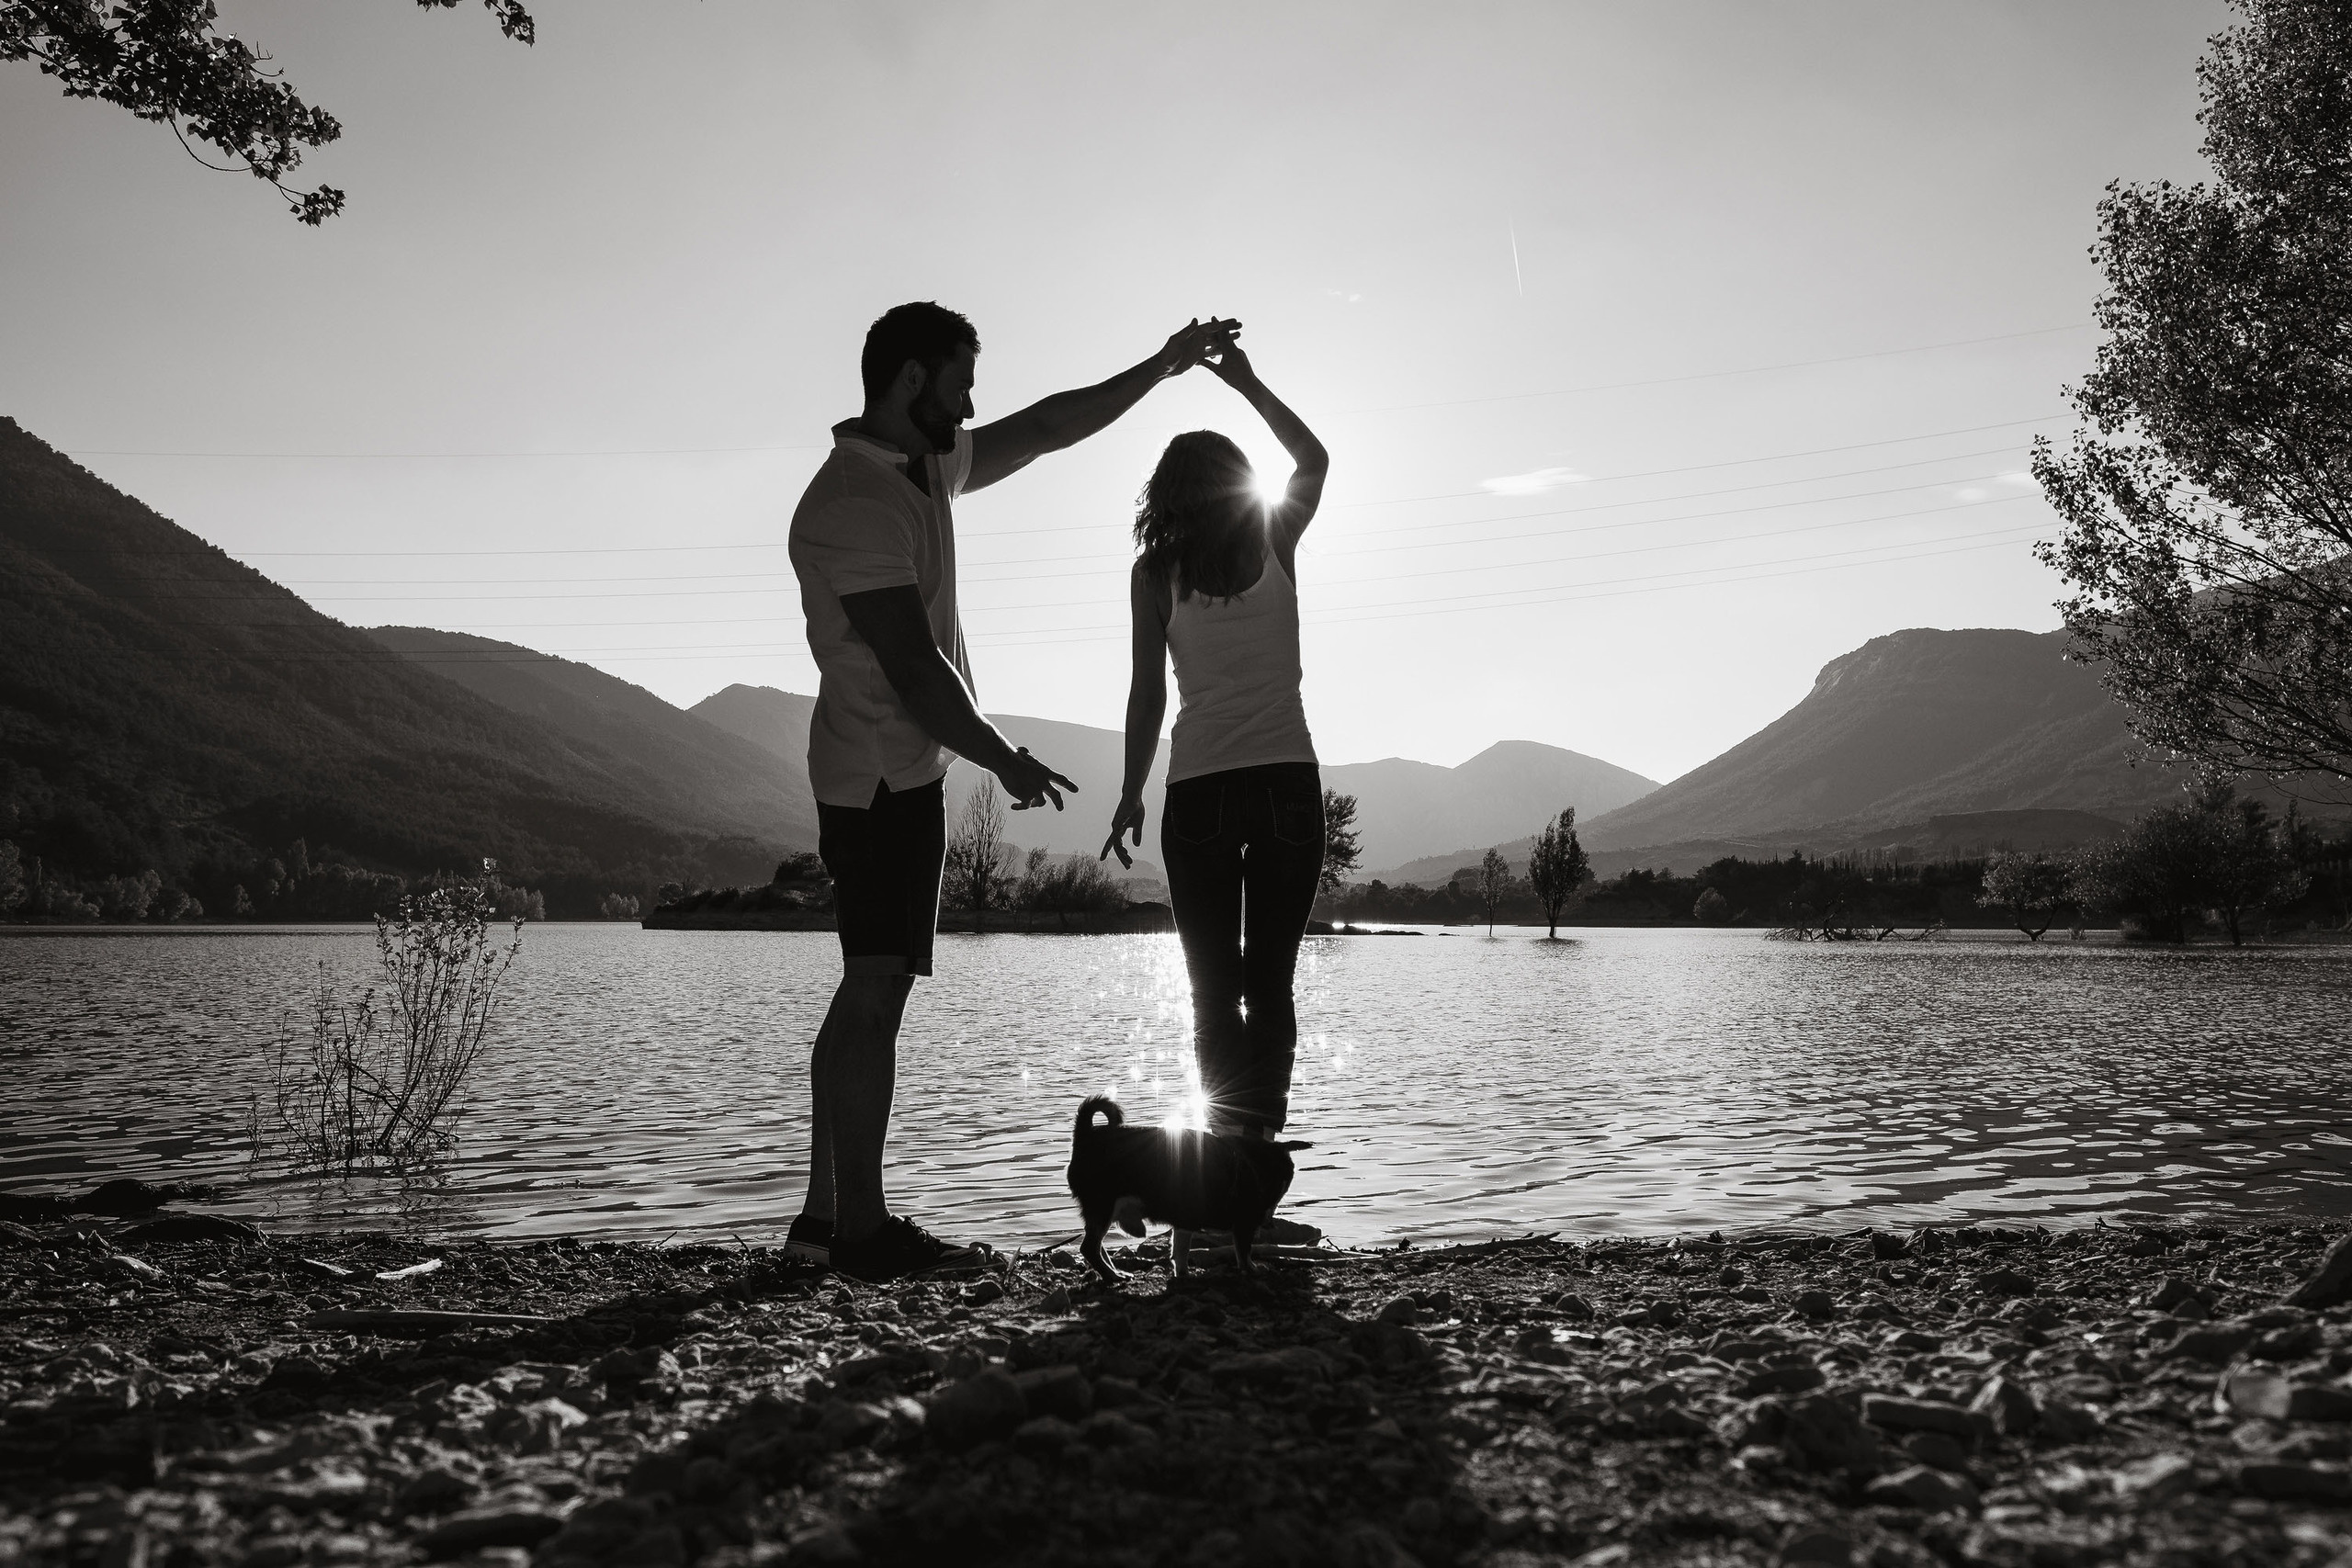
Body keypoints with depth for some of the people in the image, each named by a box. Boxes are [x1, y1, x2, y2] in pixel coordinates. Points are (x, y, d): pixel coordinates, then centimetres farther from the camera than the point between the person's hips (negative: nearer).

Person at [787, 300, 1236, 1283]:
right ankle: (861, 1228, -4)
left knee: (870, 990, 8)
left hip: (898, 768, 10)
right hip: (885, 769, -10)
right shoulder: (851, 504, -16)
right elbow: (912, 666, -19)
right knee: (877, 989, -9)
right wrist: (1006, 761, -12)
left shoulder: (928, 466, 14)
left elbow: (1046, 428, 24)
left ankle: (826, 1212, 13)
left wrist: (1163, 366, 22)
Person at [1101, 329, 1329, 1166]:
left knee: (1213, 991, 5)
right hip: (1287, 777, 1)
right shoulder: (1276, 543, 5)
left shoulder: (1155, 572, 0)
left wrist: (1130, 793, 7)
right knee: (1270, 985, 6)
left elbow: (1149, 693, -1)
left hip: (1198, 789, -1)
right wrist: (1247, 383, 29)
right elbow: (1313, 458, 24)